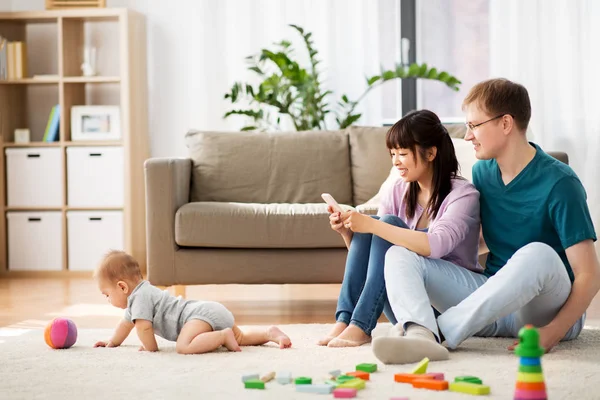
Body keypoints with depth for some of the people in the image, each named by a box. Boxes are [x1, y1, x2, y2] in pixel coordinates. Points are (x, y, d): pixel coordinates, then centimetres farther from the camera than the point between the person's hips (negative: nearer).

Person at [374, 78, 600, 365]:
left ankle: (442, 332, -35)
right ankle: (420, 333, -43)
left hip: (546, 310, -6)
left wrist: (552, 333, -30)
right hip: (492, 302, 6)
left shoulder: (558, 183, -14)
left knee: (538, 254, -39)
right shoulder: (483, 172, 7)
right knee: (399, 255, -10)